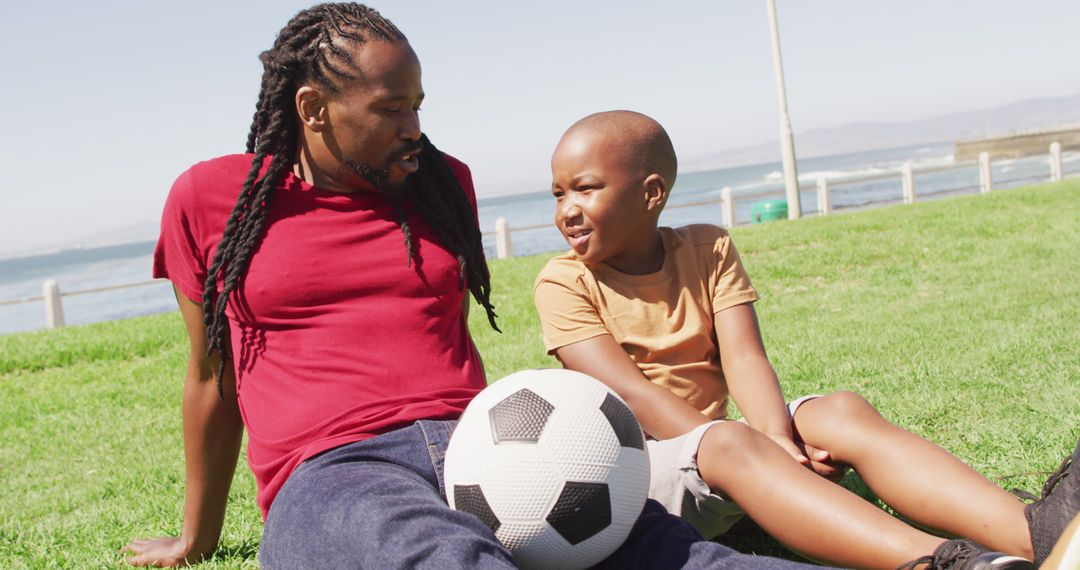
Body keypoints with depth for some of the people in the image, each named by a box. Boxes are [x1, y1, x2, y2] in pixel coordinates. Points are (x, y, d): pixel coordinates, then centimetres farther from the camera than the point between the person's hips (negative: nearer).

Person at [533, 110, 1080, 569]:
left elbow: (743, 359, -5)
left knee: (843, 411, -22)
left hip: (714, 434, 4)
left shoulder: (707, 249, 8)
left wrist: (778, 440, -25)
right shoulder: (563, 282, -3)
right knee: (729, 445, -36)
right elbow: (631, 392, -15)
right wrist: (724, 447, -26)